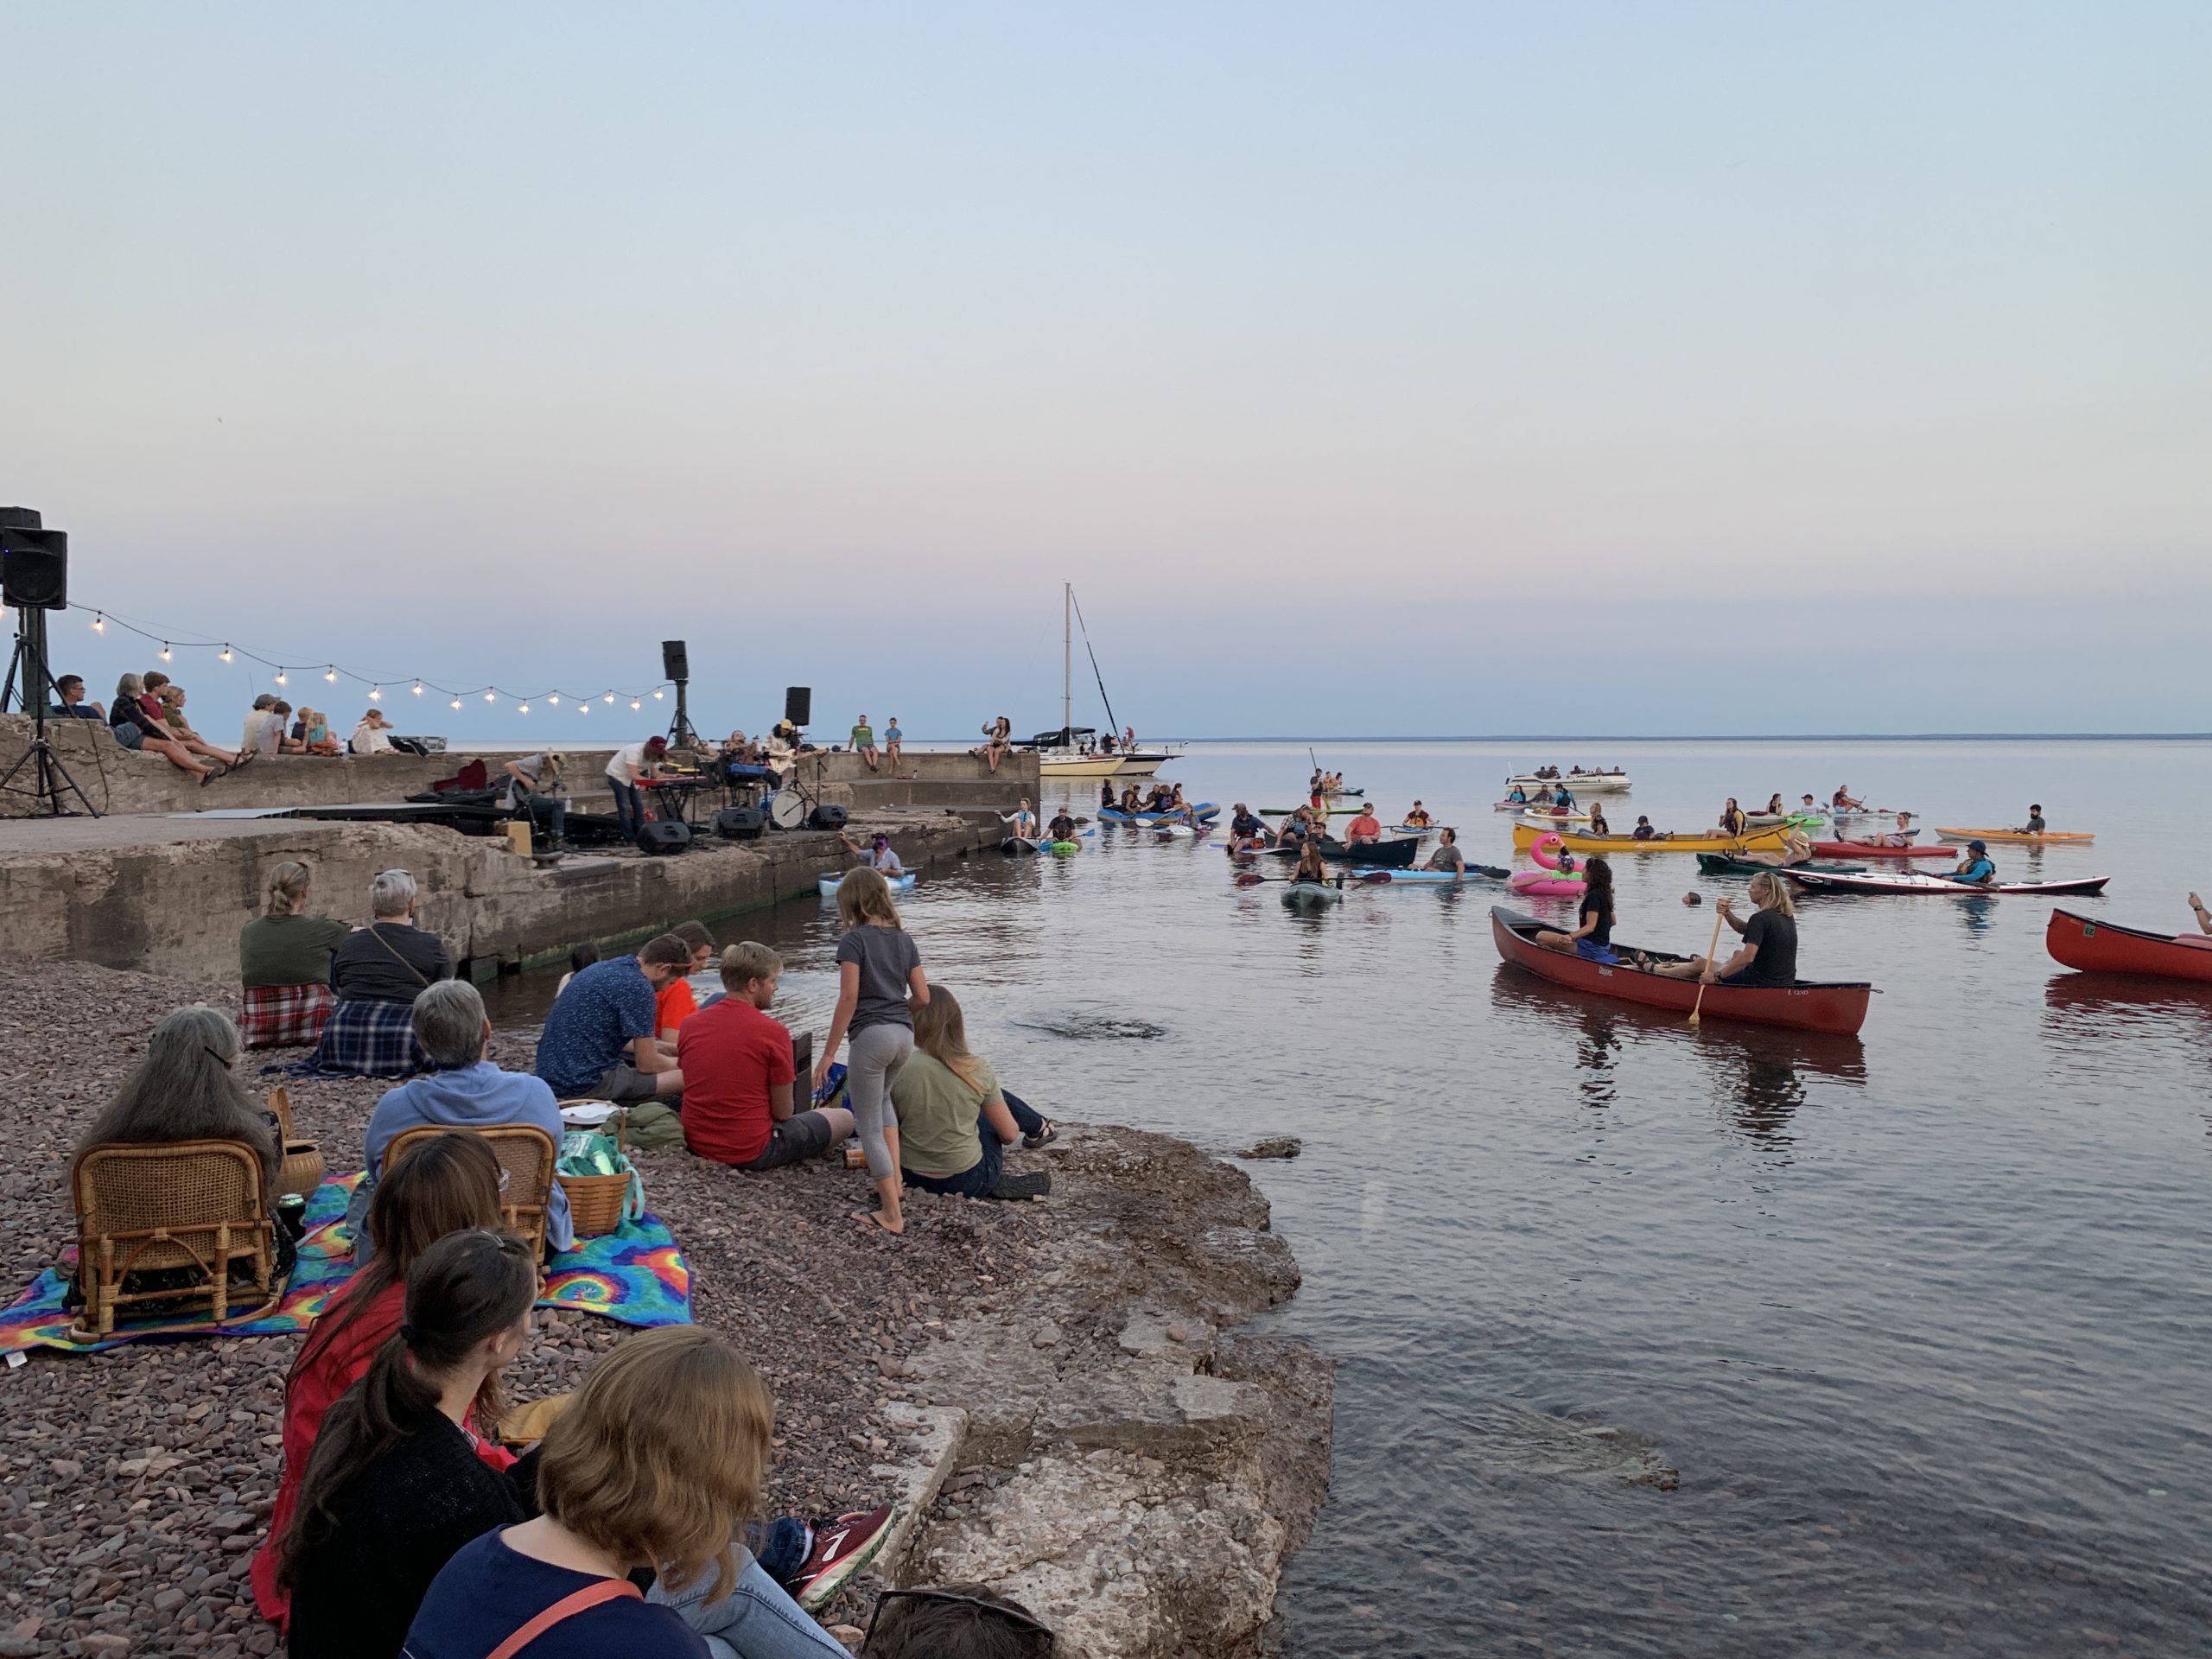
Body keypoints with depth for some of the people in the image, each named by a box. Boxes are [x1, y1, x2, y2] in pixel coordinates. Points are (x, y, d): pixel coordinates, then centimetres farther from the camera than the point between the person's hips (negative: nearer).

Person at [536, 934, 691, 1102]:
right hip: (588, 1085, -10)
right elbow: (647, 1064, -9)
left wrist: (654, 1047, 33)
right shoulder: (638, 986, -14)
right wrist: (681, 1062, 11)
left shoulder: (600, 968, 13)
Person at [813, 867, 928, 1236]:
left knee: (868, 1127, 2)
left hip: (871, 1035, -7)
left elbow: (849, 998, -13)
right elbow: (923, 997, 8)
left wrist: (828, 1053, -10)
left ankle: (891, 1213, 1)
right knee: (881, 1100, 32)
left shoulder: (854, 940, -6)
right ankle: (894, 1179, 25)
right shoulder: (904, 939, 11)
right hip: (904, 1034, 7)